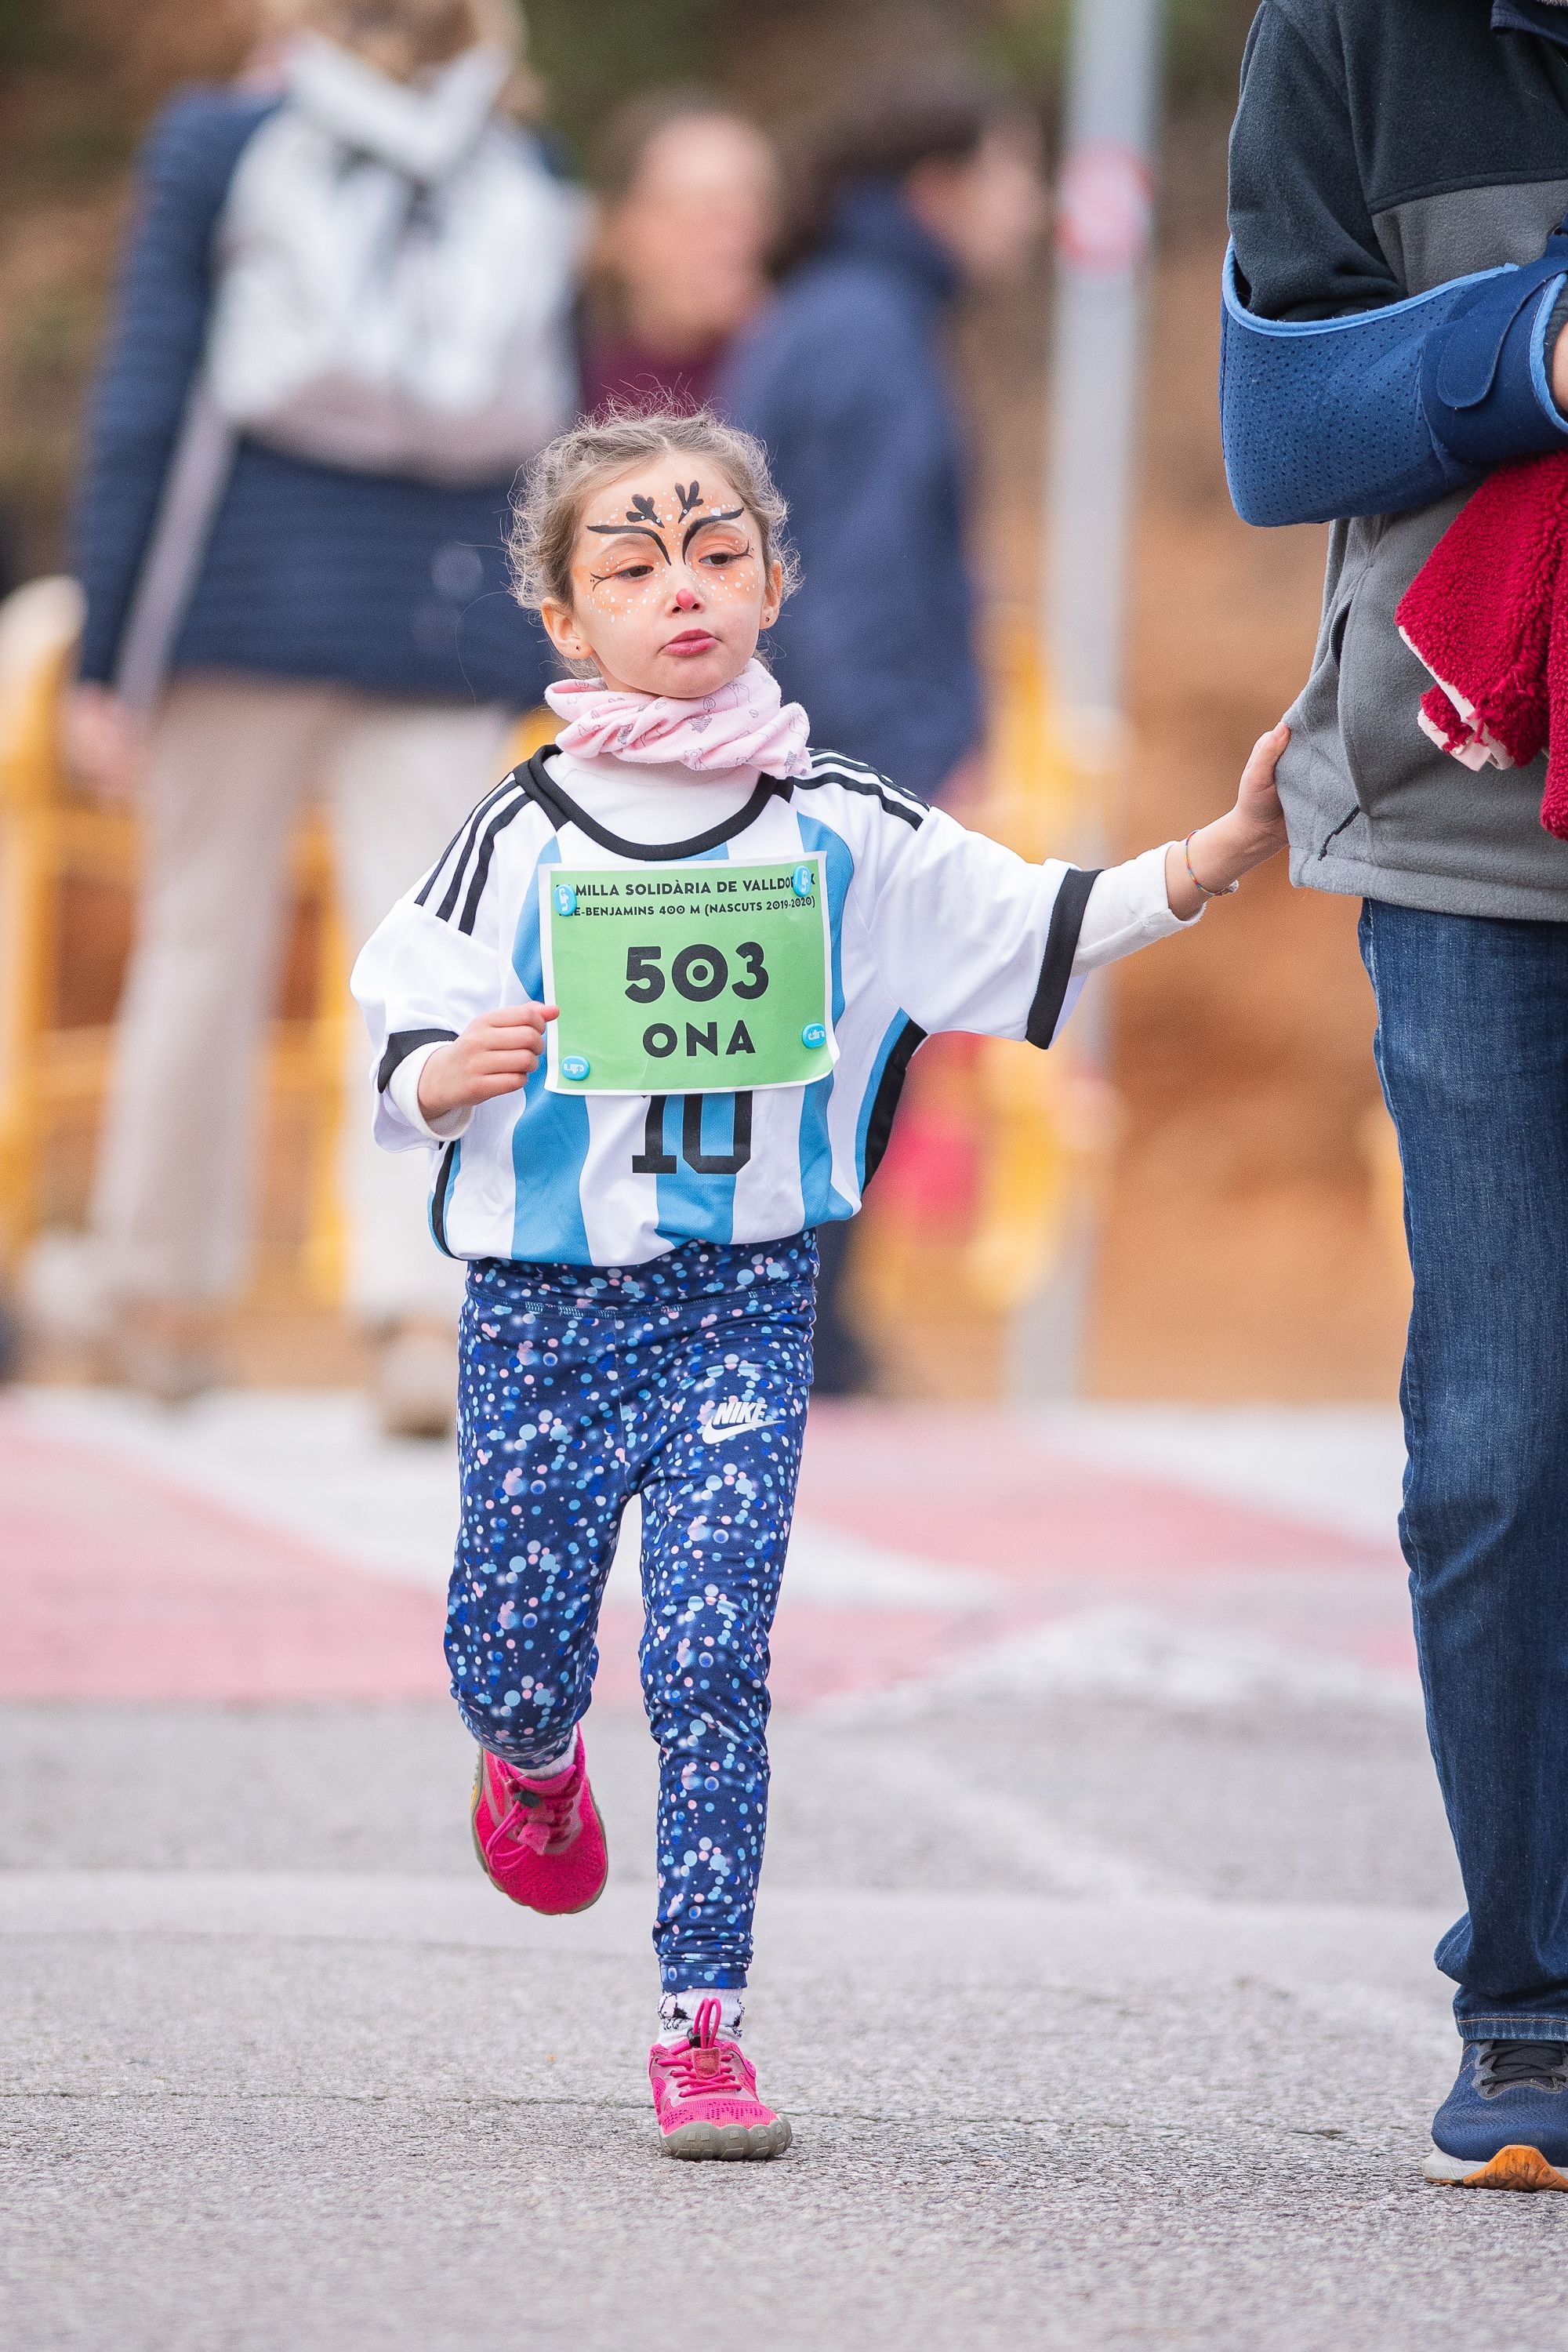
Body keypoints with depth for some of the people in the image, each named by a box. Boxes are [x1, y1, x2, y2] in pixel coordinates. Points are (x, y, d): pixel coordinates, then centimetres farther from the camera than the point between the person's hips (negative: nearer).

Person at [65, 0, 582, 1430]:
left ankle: (169, 1303, 18)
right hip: (449, 619, 1)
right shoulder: (525, 185, 8)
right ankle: (425, 1306, -16)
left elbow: (145, 412, -3)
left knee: (203, 941, 10)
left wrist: (109, 661, -2)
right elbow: (549, 451, 10)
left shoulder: (220, 148, 1)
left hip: (249, 604, -1)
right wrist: (539, 677, 16)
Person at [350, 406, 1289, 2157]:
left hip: (743, 1299, 0)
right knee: (516, 1646, 6)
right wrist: (455, 1074, -24)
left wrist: (1217, 857, -11)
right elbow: (399, 1058, -1)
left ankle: (702, 2016, -5)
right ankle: (535, 1758, 45)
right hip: (542, 1297, 0)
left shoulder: (840, 833, 2)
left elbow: (1030, 928, 1)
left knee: (712, 1654, -9)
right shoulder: (522, 842, -2)